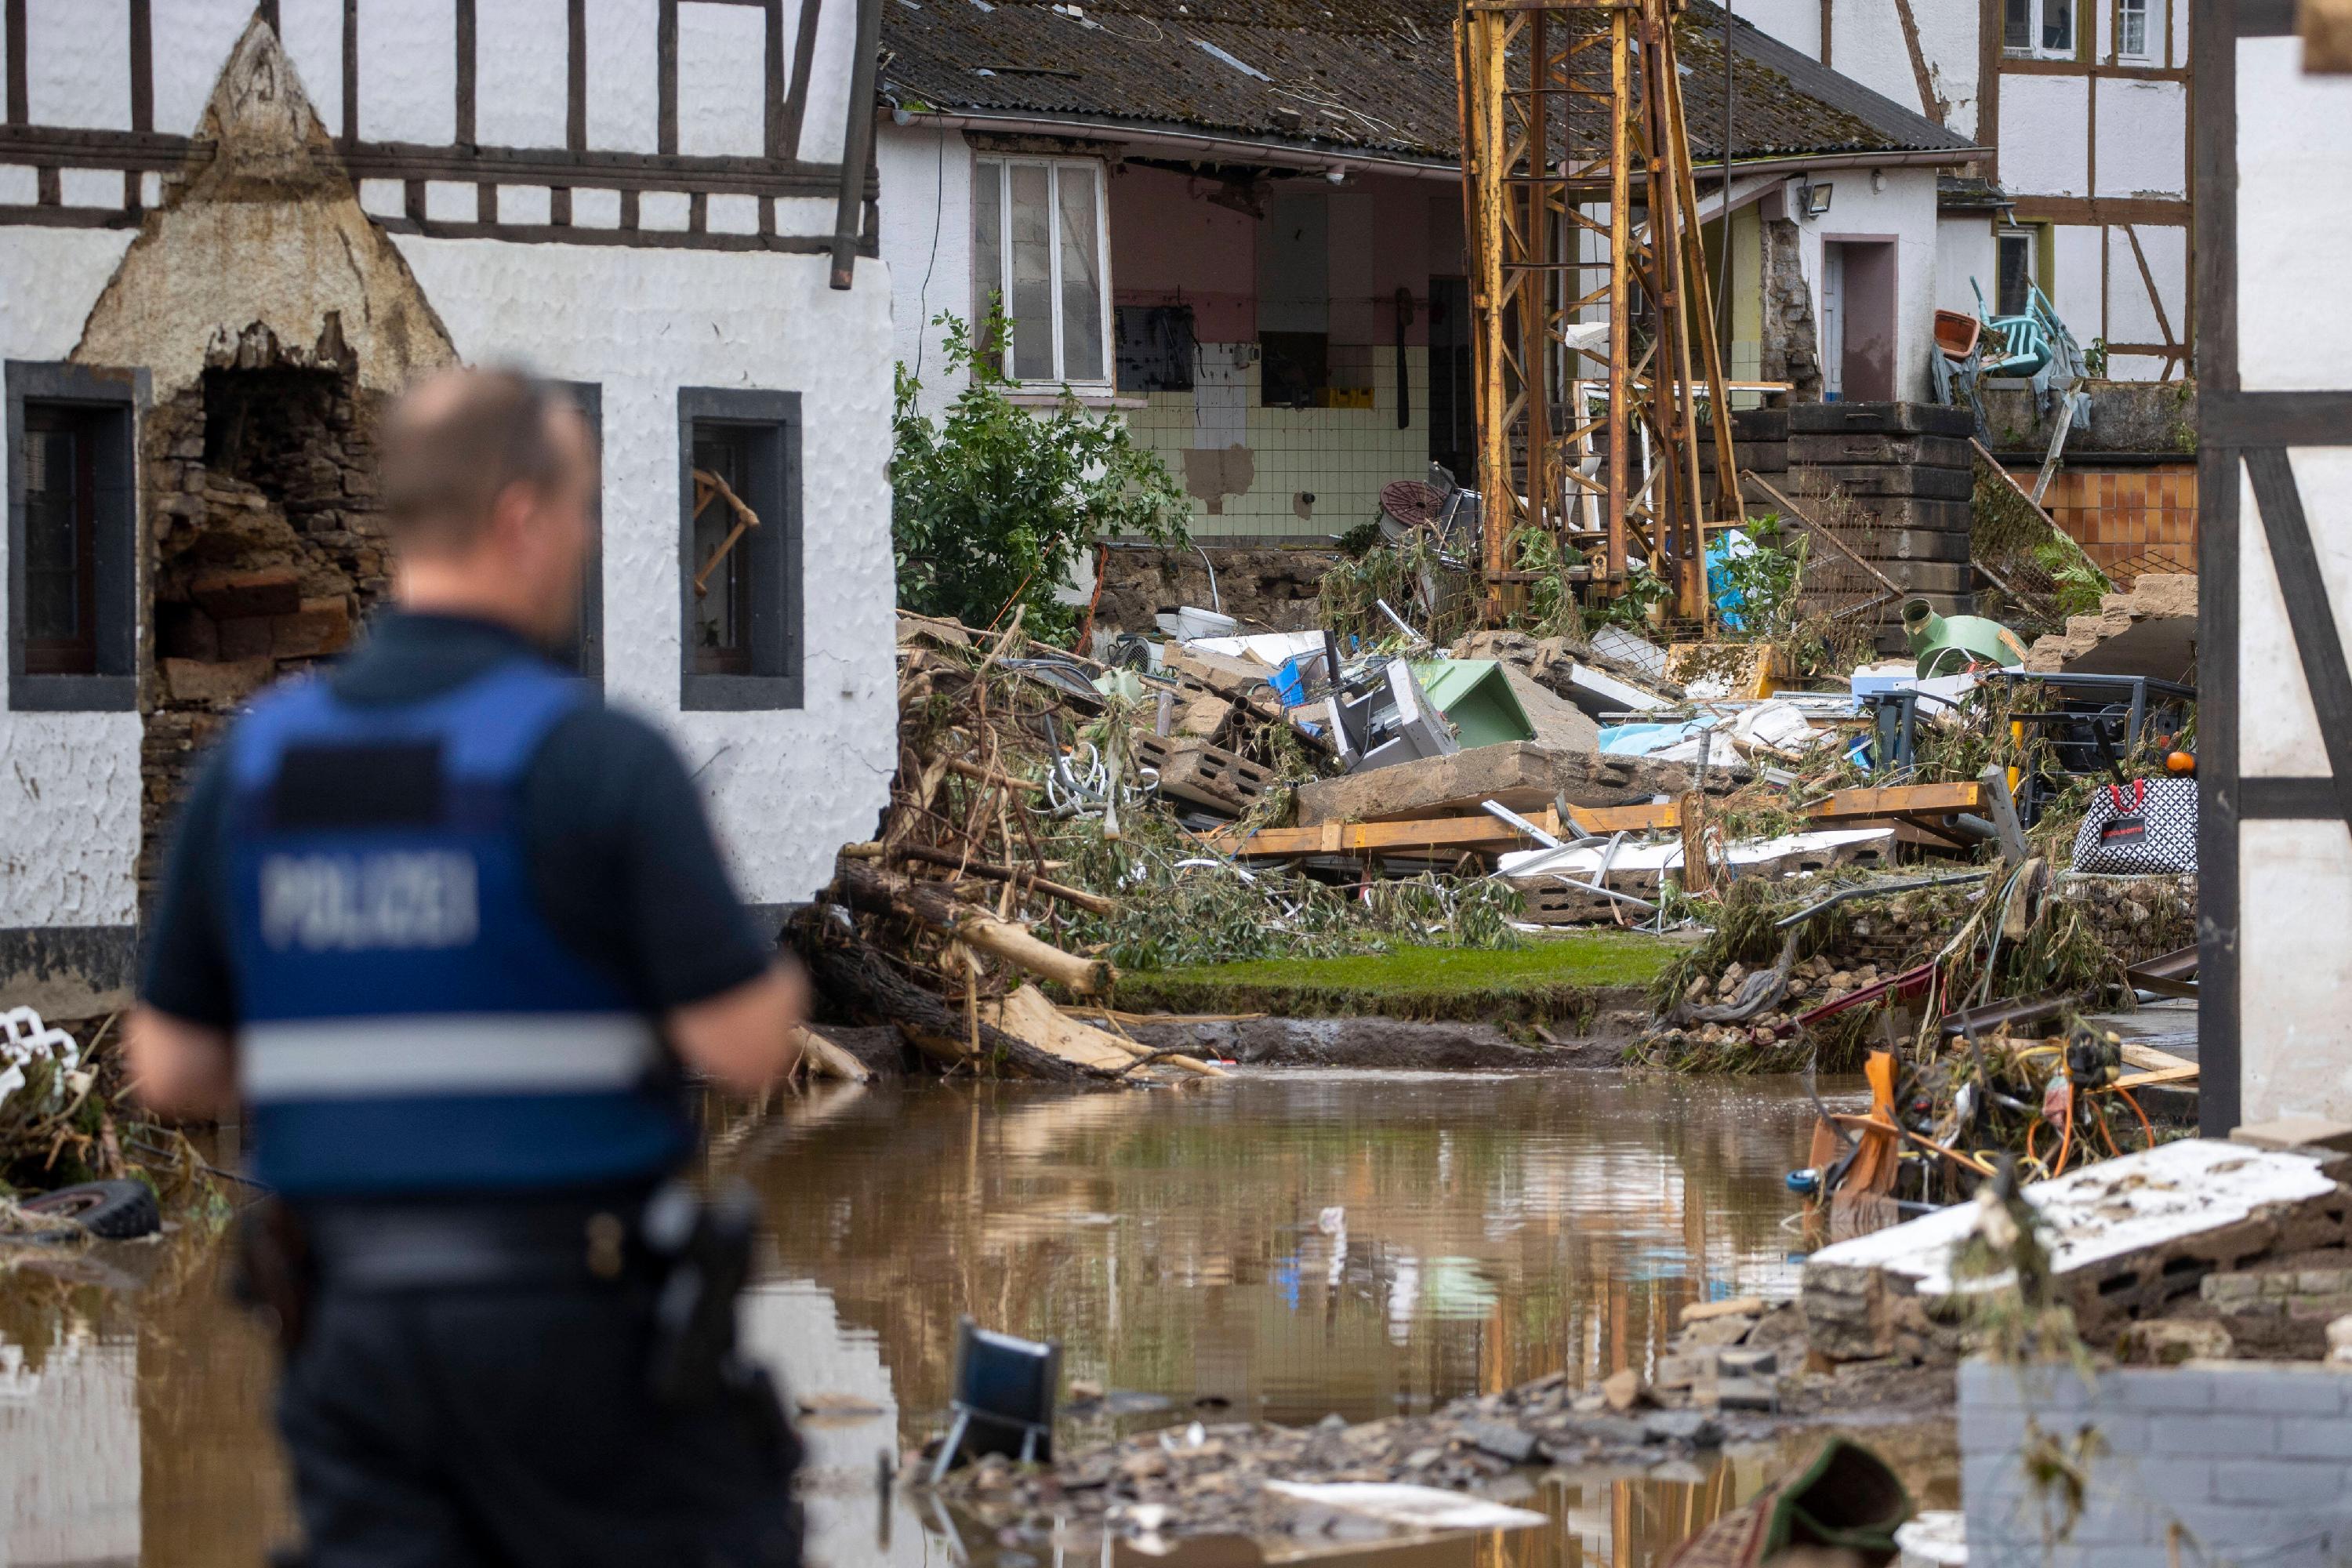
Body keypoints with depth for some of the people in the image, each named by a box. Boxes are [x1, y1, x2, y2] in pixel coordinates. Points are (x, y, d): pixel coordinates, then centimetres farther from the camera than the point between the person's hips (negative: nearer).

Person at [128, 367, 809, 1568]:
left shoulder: (251, 761, 3)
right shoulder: (597, 757, -13)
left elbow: (170, 1072, 6)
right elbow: (748, 1047, -15)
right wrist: (776, 979, 7)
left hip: (355, 1321, 4)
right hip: (580, 1324, -4)